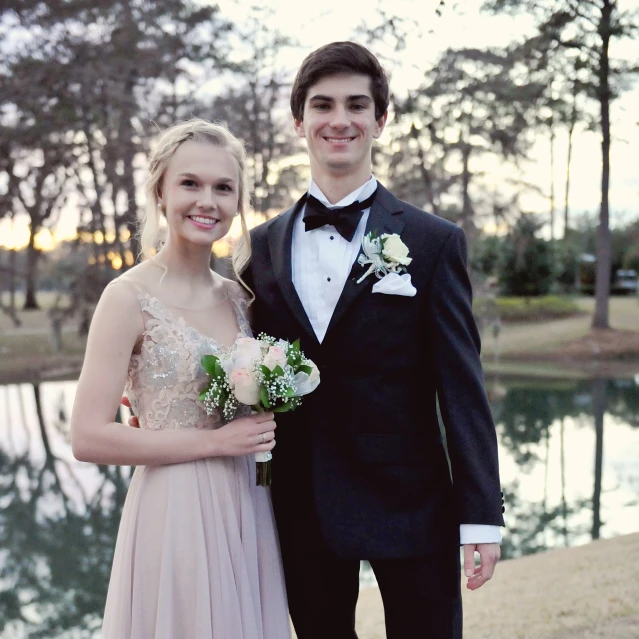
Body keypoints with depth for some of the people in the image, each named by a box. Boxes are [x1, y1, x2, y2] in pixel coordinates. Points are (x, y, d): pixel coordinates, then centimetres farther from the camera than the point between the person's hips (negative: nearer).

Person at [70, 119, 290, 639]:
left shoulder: (238, 296, 6)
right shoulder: (130, 297, -12)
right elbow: (89, 438, -17)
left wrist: (258, 431, 0)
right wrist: (215, 441, -16)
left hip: (247, 513, 6)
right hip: (175, 513, -6)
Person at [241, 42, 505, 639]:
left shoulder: (433, 242, -5)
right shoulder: (264, 244, 5)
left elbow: (462, 386, -7)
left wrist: (481, 516, -9)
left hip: (409, 504, -3)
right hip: (301, 512, 3)